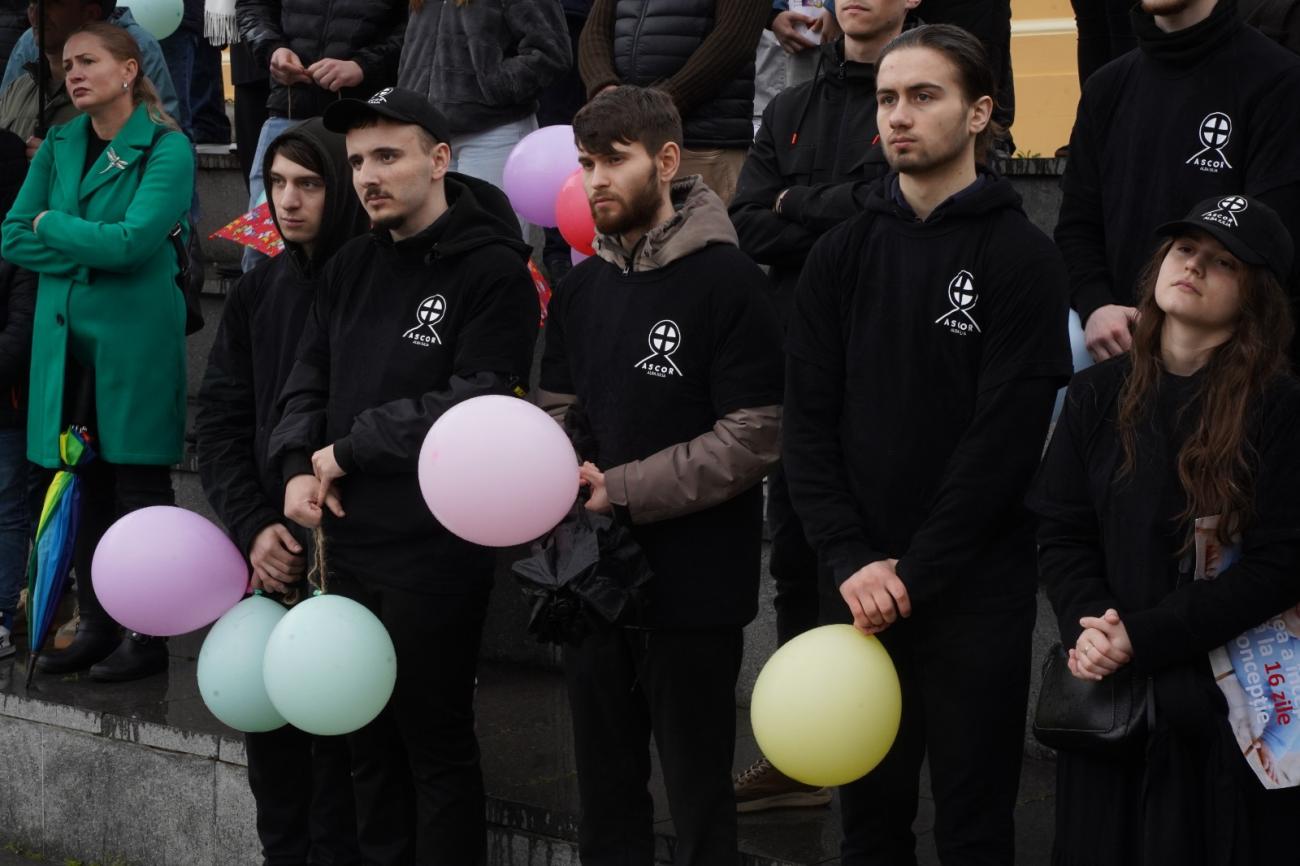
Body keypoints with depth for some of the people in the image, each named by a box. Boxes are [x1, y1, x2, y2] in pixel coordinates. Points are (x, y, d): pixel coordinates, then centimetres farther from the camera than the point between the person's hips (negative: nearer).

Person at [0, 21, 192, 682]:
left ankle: (151, 639, 7)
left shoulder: (167, 149, -7)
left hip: (135, 342, -5)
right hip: (66, 339, 5)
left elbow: (132, 240, -18)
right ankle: (96, 627, 18)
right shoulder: (58, 147, 10)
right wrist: (88, 249, -10)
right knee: (84, 489, 9)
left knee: (139, 488, 0)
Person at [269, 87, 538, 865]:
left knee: (436, 741, 2)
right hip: (351, 539, 7)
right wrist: (300, 467, -5)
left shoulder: (494, 271, -12)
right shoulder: (352, 266, 12)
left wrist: (350, 449, -14)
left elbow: (475, 405, -20)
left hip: (437, 548, -7)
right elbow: (310, 377, 14)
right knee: (369, 739, 16)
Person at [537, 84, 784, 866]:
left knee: (697, 791, 4)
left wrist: (622, 491, -19)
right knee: (605, 786, 15)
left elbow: (754, 437, -17)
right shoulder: (582, 288, 10)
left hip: (693, 588, -6)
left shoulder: (728, 281, -11)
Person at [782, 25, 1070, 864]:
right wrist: (853, 560, -10)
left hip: (977, 592, -4)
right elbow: (810, 420, 3)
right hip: (859, 591, 4)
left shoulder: (1021, 256, -5)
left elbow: (1007, 436, -11)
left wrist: (915, 572, -14)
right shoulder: (842, 254, 7)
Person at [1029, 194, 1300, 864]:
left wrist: (1142, 638, -17)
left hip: (1225, 709, -3)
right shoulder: (1098, 395, 6)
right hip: (1106, 694, 4)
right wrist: (1088, 625, -14)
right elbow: (1060, 533, 6)